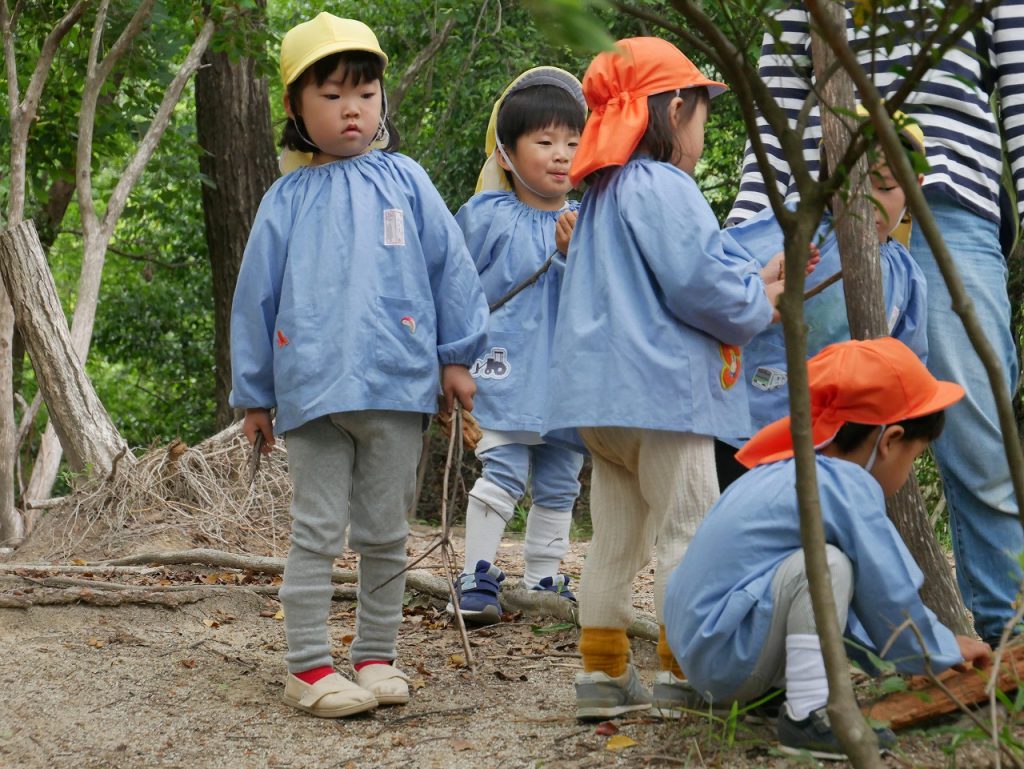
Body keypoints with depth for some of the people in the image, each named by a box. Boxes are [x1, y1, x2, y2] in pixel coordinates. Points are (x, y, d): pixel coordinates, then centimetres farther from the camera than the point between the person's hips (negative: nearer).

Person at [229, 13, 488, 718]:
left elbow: (450, 267, 9)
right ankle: (308, 666, 7)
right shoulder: (287, 201, 5)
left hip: (397, 386, 1)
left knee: (386, 535, 10)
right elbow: (257, 296, 9)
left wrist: (458, 357, 8)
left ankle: (377, 657, 21)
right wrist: (253, 394, 10)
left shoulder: (404, 181, 6)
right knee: (318, 534, 2)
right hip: (313, 391, -1)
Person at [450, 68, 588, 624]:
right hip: (506, 369, -4)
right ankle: (477, 578, -1)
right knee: (503, 474, -10)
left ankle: (544, 579, 24)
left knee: (559, 483, 12)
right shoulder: (486, 217, -4)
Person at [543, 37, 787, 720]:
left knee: (617, 537, 13)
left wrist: (755, 282, 23)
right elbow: (699, 283, -17)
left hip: (602, 395, 10)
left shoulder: (603, 195, 20)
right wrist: (758, 306, 3)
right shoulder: (664, 188, -12)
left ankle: (604, 673, 15)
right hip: (661, 389, -10)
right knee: (690, 531, -2)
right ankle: (682, 676, -1)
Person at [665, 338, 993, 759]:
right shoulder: (849, 487, -14)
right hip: (725, 657, -10)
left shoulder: (785, 469, 15)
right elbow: (890, 598, -11)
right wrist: (945, 651, 6)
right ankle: (806, 715, -21)